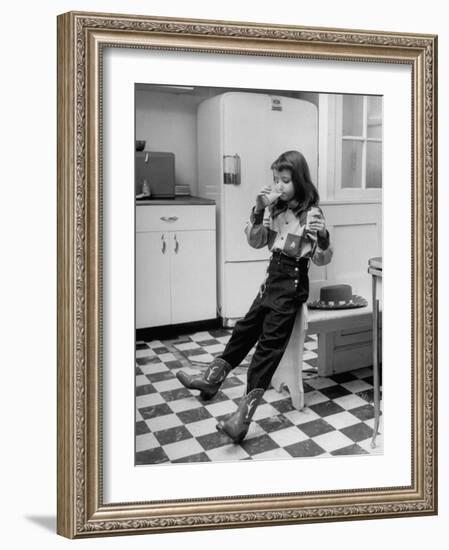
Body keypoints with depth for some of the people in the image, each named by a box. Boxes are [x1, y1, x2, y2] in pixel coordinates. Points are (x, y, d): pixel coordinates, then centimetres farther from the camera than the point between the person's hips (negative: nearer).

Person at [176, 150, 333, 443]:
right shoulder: (275, 208, 6)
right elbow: (256, 242, 5)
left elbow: (322, 259, -14)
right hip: (274, 275, 7)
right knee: (246, 327, 17)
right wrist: (258, 210, -9)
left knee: (269, 342, -13)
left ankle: (244, 415, -16)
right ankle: (210, 380, 32)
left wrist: (324, 238, -36)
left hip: (293, 282, -7)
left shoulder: (311, 213, -13)